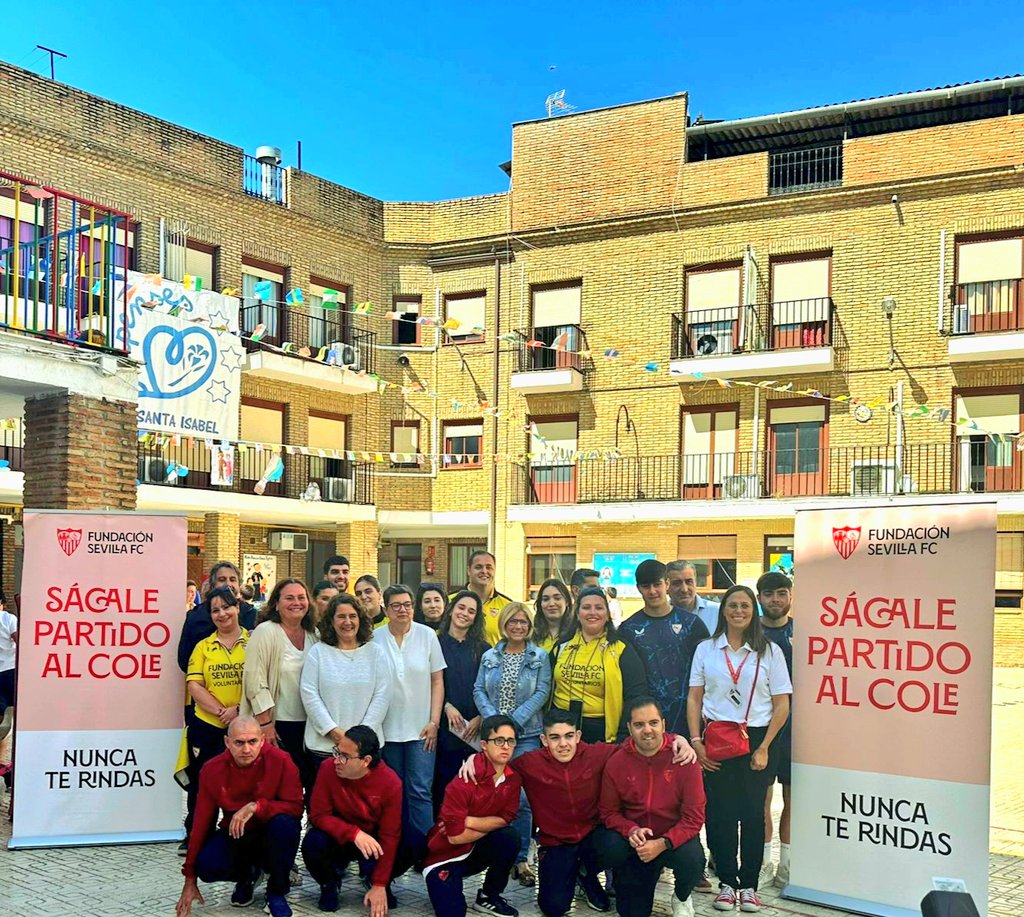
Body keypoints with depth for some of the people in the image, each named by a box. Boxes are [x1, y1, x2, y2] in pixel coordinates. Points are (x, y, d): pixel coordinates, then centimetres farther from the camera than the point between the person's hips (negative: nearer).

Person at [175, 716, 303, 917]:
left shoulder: (280, 761, -19)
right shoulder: (212, 770, -11)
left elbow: (295, 807, -20)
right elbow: (200, 824, -6)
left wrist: (256, 806, -36)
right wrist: (190, 881, -5)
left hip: (271, 834, -2)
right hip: (234, 836, 2)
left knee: (285, 824, -35)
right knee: (207, 866, -27)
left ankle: (276, 893, -8)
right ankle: (247, 874, 11)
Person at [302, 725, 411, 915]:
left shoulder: (391, 783, -24)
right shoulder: (328, 768, -22)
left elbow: (389, 836, -18)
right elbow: (318, 815, -20)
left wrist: (379, 886, -20)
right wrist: (354, 833, -35)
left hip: (373, 840, 0)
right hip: (339, 838, 1)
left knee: (405, 855, -29)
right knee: (313, 842, -32)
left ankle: (382, 883, 7)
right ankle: (329, 884, 2)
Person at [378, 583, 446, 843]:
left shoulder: (427, 635, -2)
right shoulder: (375, 639, -1)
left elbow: (437, 681, 2)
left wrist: (434, 721, -4)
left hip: (420, 729, -1)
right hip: (387, 729, 1)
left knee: (420, 792, -6)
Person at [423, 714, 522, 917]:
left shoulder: (512, 778, -8)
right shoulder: (464, 781, -26)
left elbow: (505, 819, -10)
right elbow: (455, 836, -23)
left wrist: (469, 821, -21)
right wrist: (490, 825, -12)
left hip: (476, 852, 5)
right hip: (445, 856, -5)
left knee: (510, 838, -25)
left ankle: (489, 897, -1)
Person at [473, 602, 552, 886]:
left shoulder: (540, 657, 2)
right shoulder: (490, 657, 9)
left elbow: (542, 693, -5)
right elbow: (479, 690, 6)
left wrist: (514, 720, -13)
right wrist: (493, 718, -10)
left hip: (526, 735, -2)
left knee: (522, 798, -8)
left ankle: (521, 858, 1)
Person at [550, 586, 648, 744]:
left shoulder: (622, 651, -2)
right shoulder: (562, 647, 8)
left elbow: (635, 697, -7)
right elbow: (549, 690, 14)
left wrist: (623, 738, -13)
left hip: (604, 732, -3)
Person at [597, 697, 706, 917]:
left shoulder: (683, 759, -15)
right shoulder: (616, 763, -9)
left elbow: (693, 818, -14)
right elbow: (609, 812, 0)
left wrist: (662, 844, -28)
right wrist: (631, 831, -22)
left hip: (674, 838, -1)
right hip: (635, 840, 1)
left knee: (692, 860, -33)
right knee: (609, 848, -30)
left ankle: (681, 898, 8)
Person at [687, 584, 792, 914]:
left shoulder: (770, 651, 2)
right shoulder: (706, 649, 6)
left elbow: (782, 705, 2)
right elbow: (694, 698, 7)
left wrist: (764, 747, -6)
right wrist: (696, 741, -3)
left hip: (756, 739, -1)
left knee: (752, 813, 3)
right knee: (718, 812, 1)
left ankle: (749, 885, 14)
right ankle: (726, 882, 14)